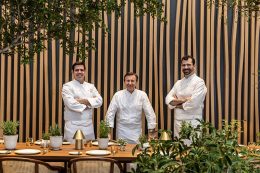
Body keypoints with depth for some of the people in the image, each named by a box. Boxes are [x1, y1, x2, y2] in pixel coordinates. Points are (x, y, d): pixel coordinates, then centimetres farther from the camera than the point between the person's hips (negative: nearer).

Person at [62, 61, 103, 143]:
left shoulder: (90, 86, 12)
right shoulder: (67, 86, -3)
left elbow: (99, 101, -2)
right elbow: (71, 104, -17)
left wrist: (83, 101, -14)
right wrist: (88, 104, -5)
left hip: (88, 125, 4)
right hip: (73, 125, -4)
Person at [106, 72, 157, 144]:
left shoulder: (142, 95, -3)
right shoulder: (117, 95, -3)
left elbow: (149, 113, -2)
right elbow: (110, 113, -1)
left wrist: (151, 130, -5)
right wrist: (109, 129, -5)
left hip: (136, 132, 0)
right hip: (122, 132, 0)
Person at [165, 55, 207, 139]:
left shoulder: (199, 82, -5)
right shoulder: (178, 83, 14)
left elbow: (193, 103, -17)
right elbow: (168, 99, 3)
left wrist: (177, 103, -2)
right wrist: (183, 100, -13)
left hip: (193, 122, -5)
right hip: (178, 121, 6)